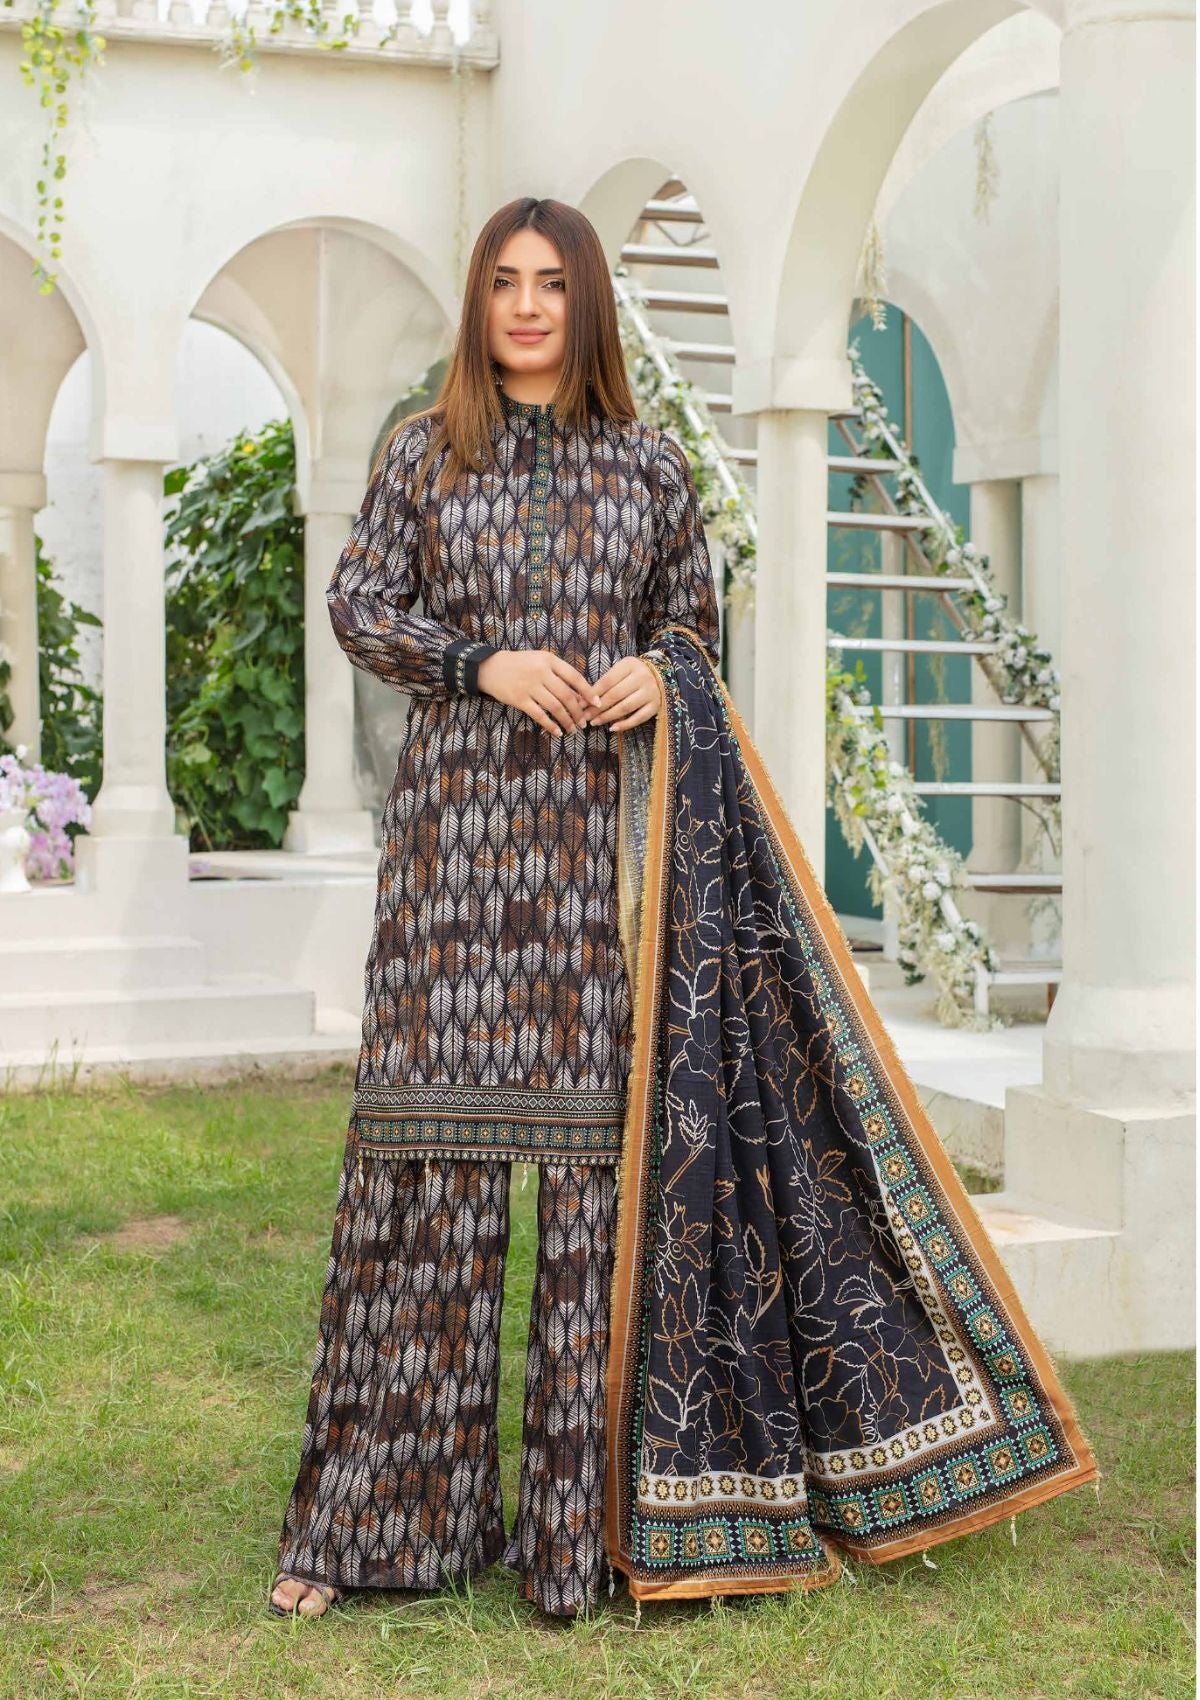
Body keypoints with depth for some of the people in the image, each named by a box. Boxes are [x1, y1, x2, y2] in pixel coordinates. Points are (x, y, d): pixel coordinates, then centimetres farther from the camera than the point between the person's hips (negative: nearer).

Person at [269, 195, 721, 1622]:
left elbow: (697, 612, 19)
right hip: (457, 815, -1)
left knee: (595, 1125, -2)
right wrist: (484, 662, -8)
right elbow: (357, 602, 8)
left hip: (600, 822, 1)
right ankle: (382, 1505, 5)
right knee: (433, 1119, -4)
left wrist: (657, 668, -3)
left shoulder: (648, 462, 13)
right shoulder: (424, 453, 10)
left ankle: (580, 1511, 7)